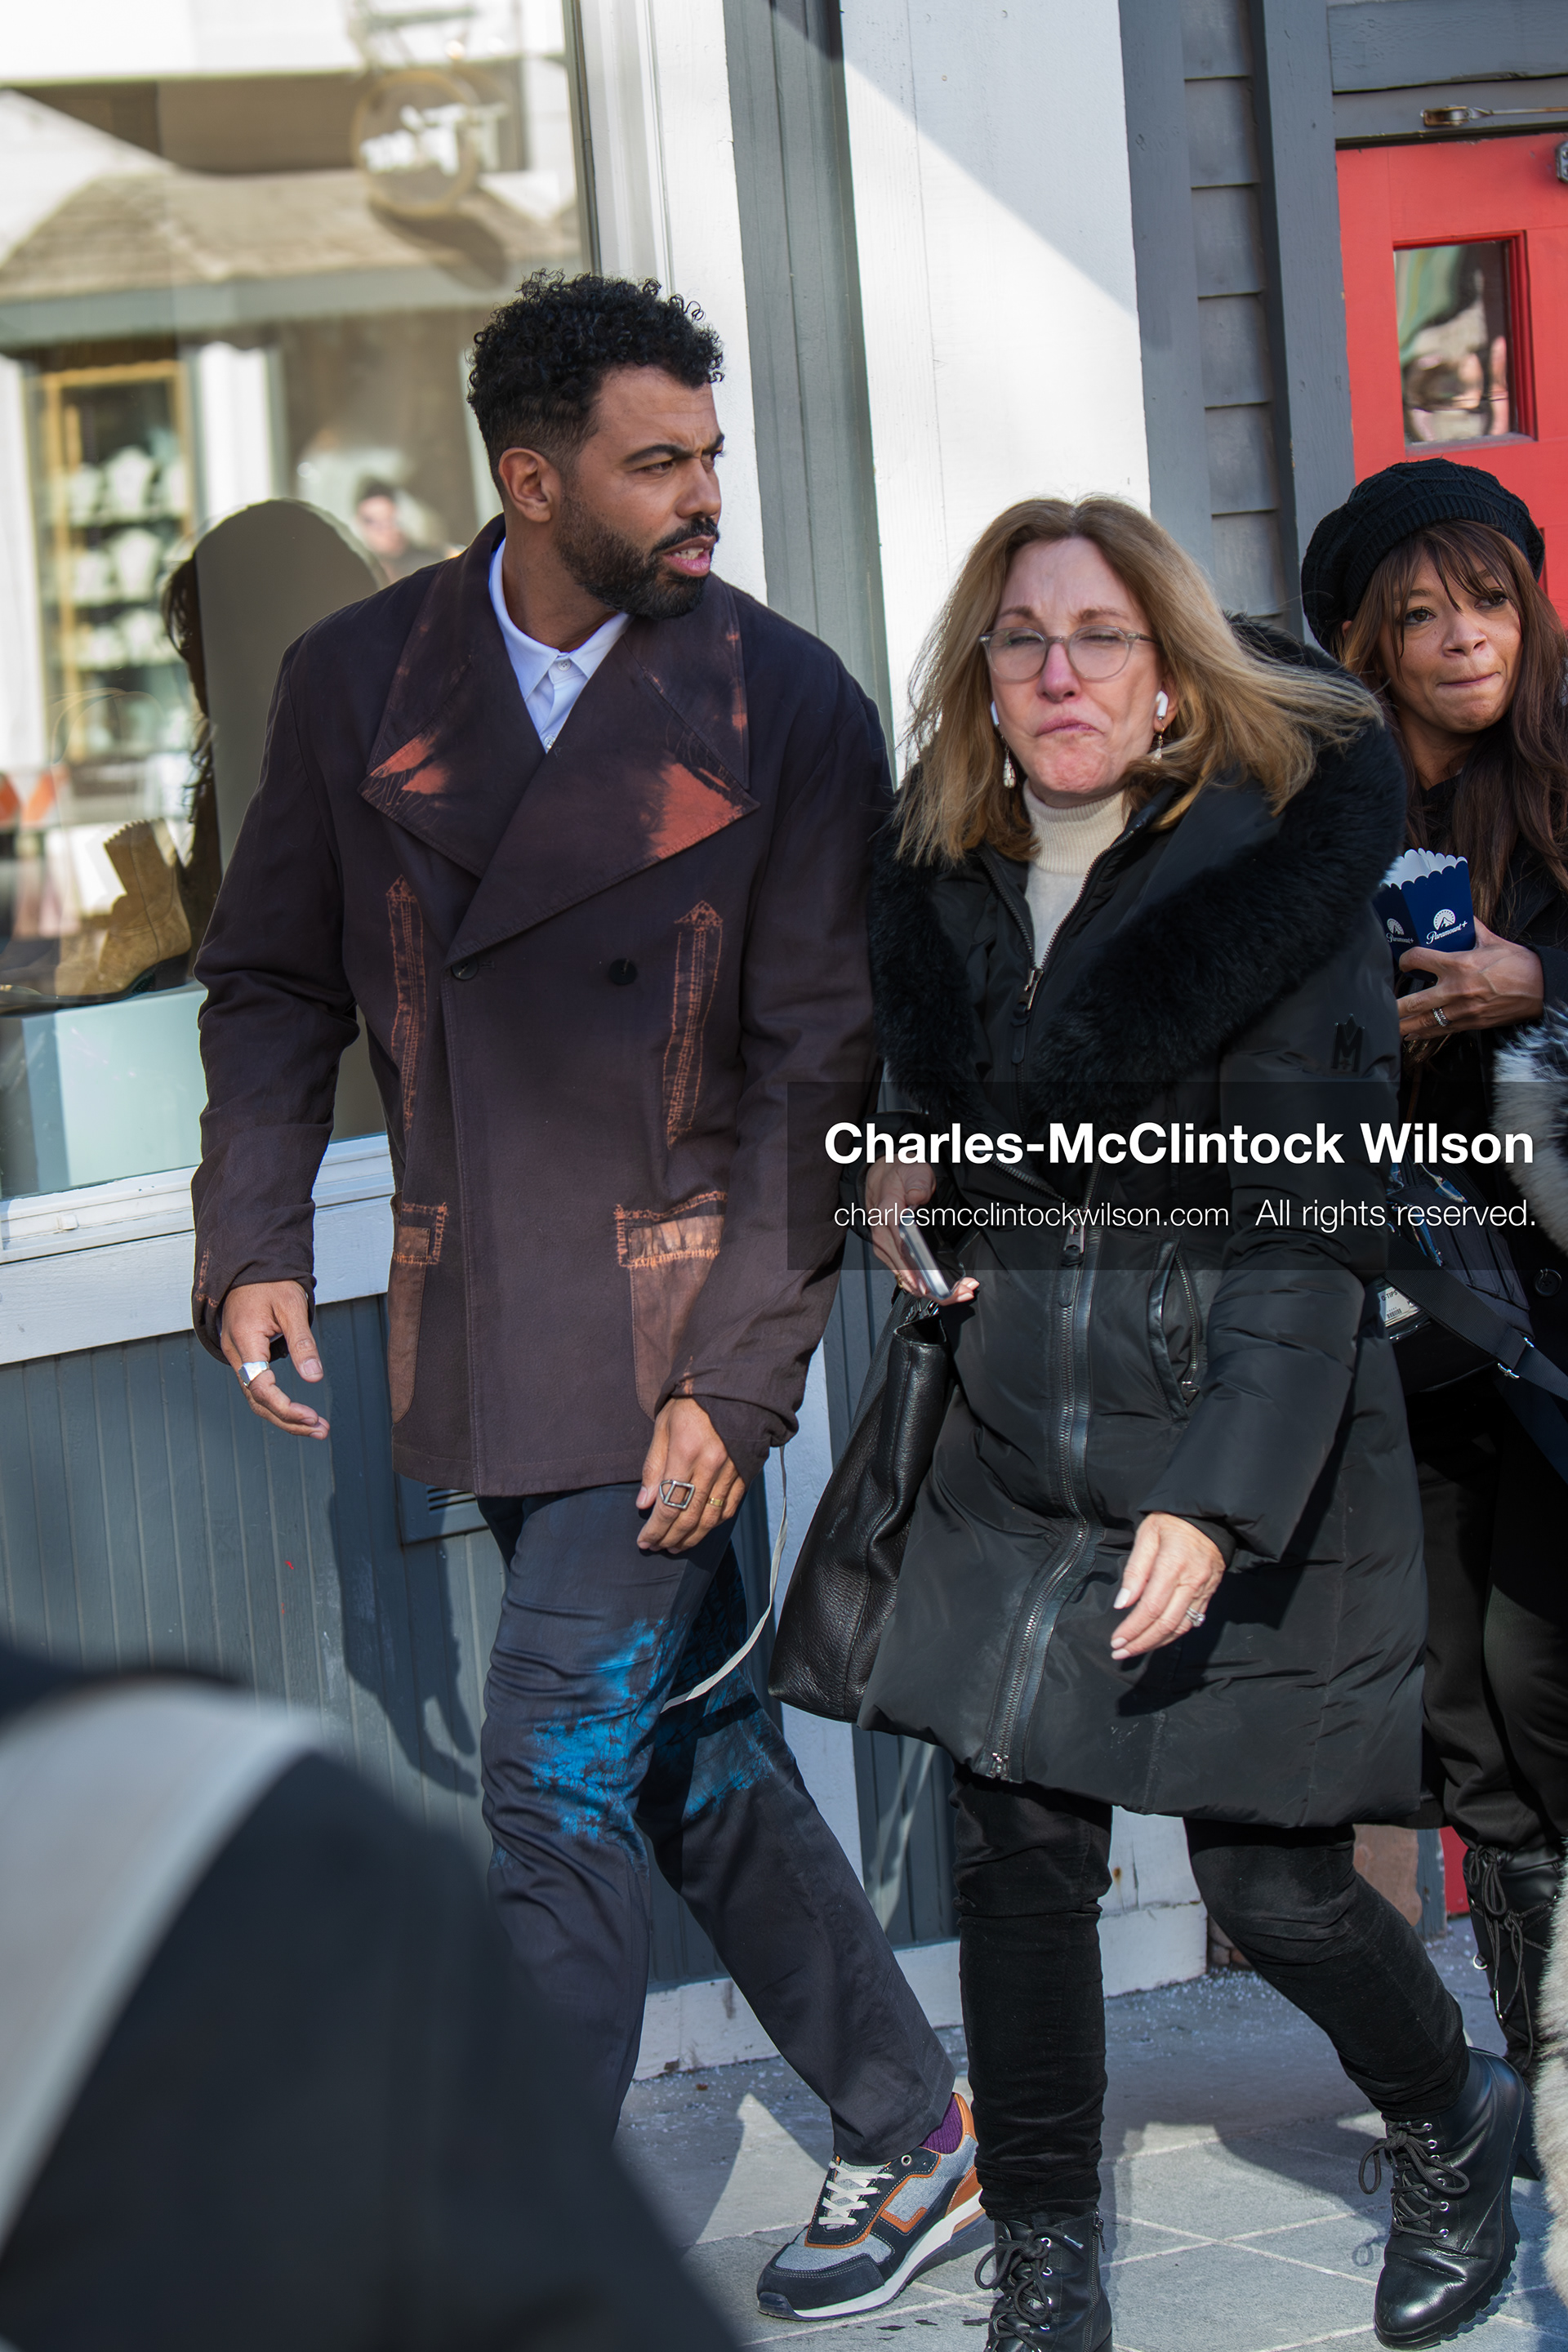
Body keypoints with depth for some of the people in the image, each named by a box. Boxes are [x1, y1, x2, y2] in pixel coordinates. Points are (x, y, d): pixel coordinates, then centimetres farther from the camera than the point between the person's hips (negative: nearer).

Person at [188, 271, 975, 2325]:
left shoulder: (784, 707, -7)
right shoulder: (356, 682, 2)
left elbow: (819, 1062, -8)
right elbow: (276, 983, 11)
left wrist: (740, 1380, -14)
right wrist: (253, 1243, -3)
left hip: (671, 1329, -4)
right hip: (484, 1338, 4)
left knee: (562, 1779, -7)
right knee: (691, 1758, 14)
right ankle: (910, 2135, 30)